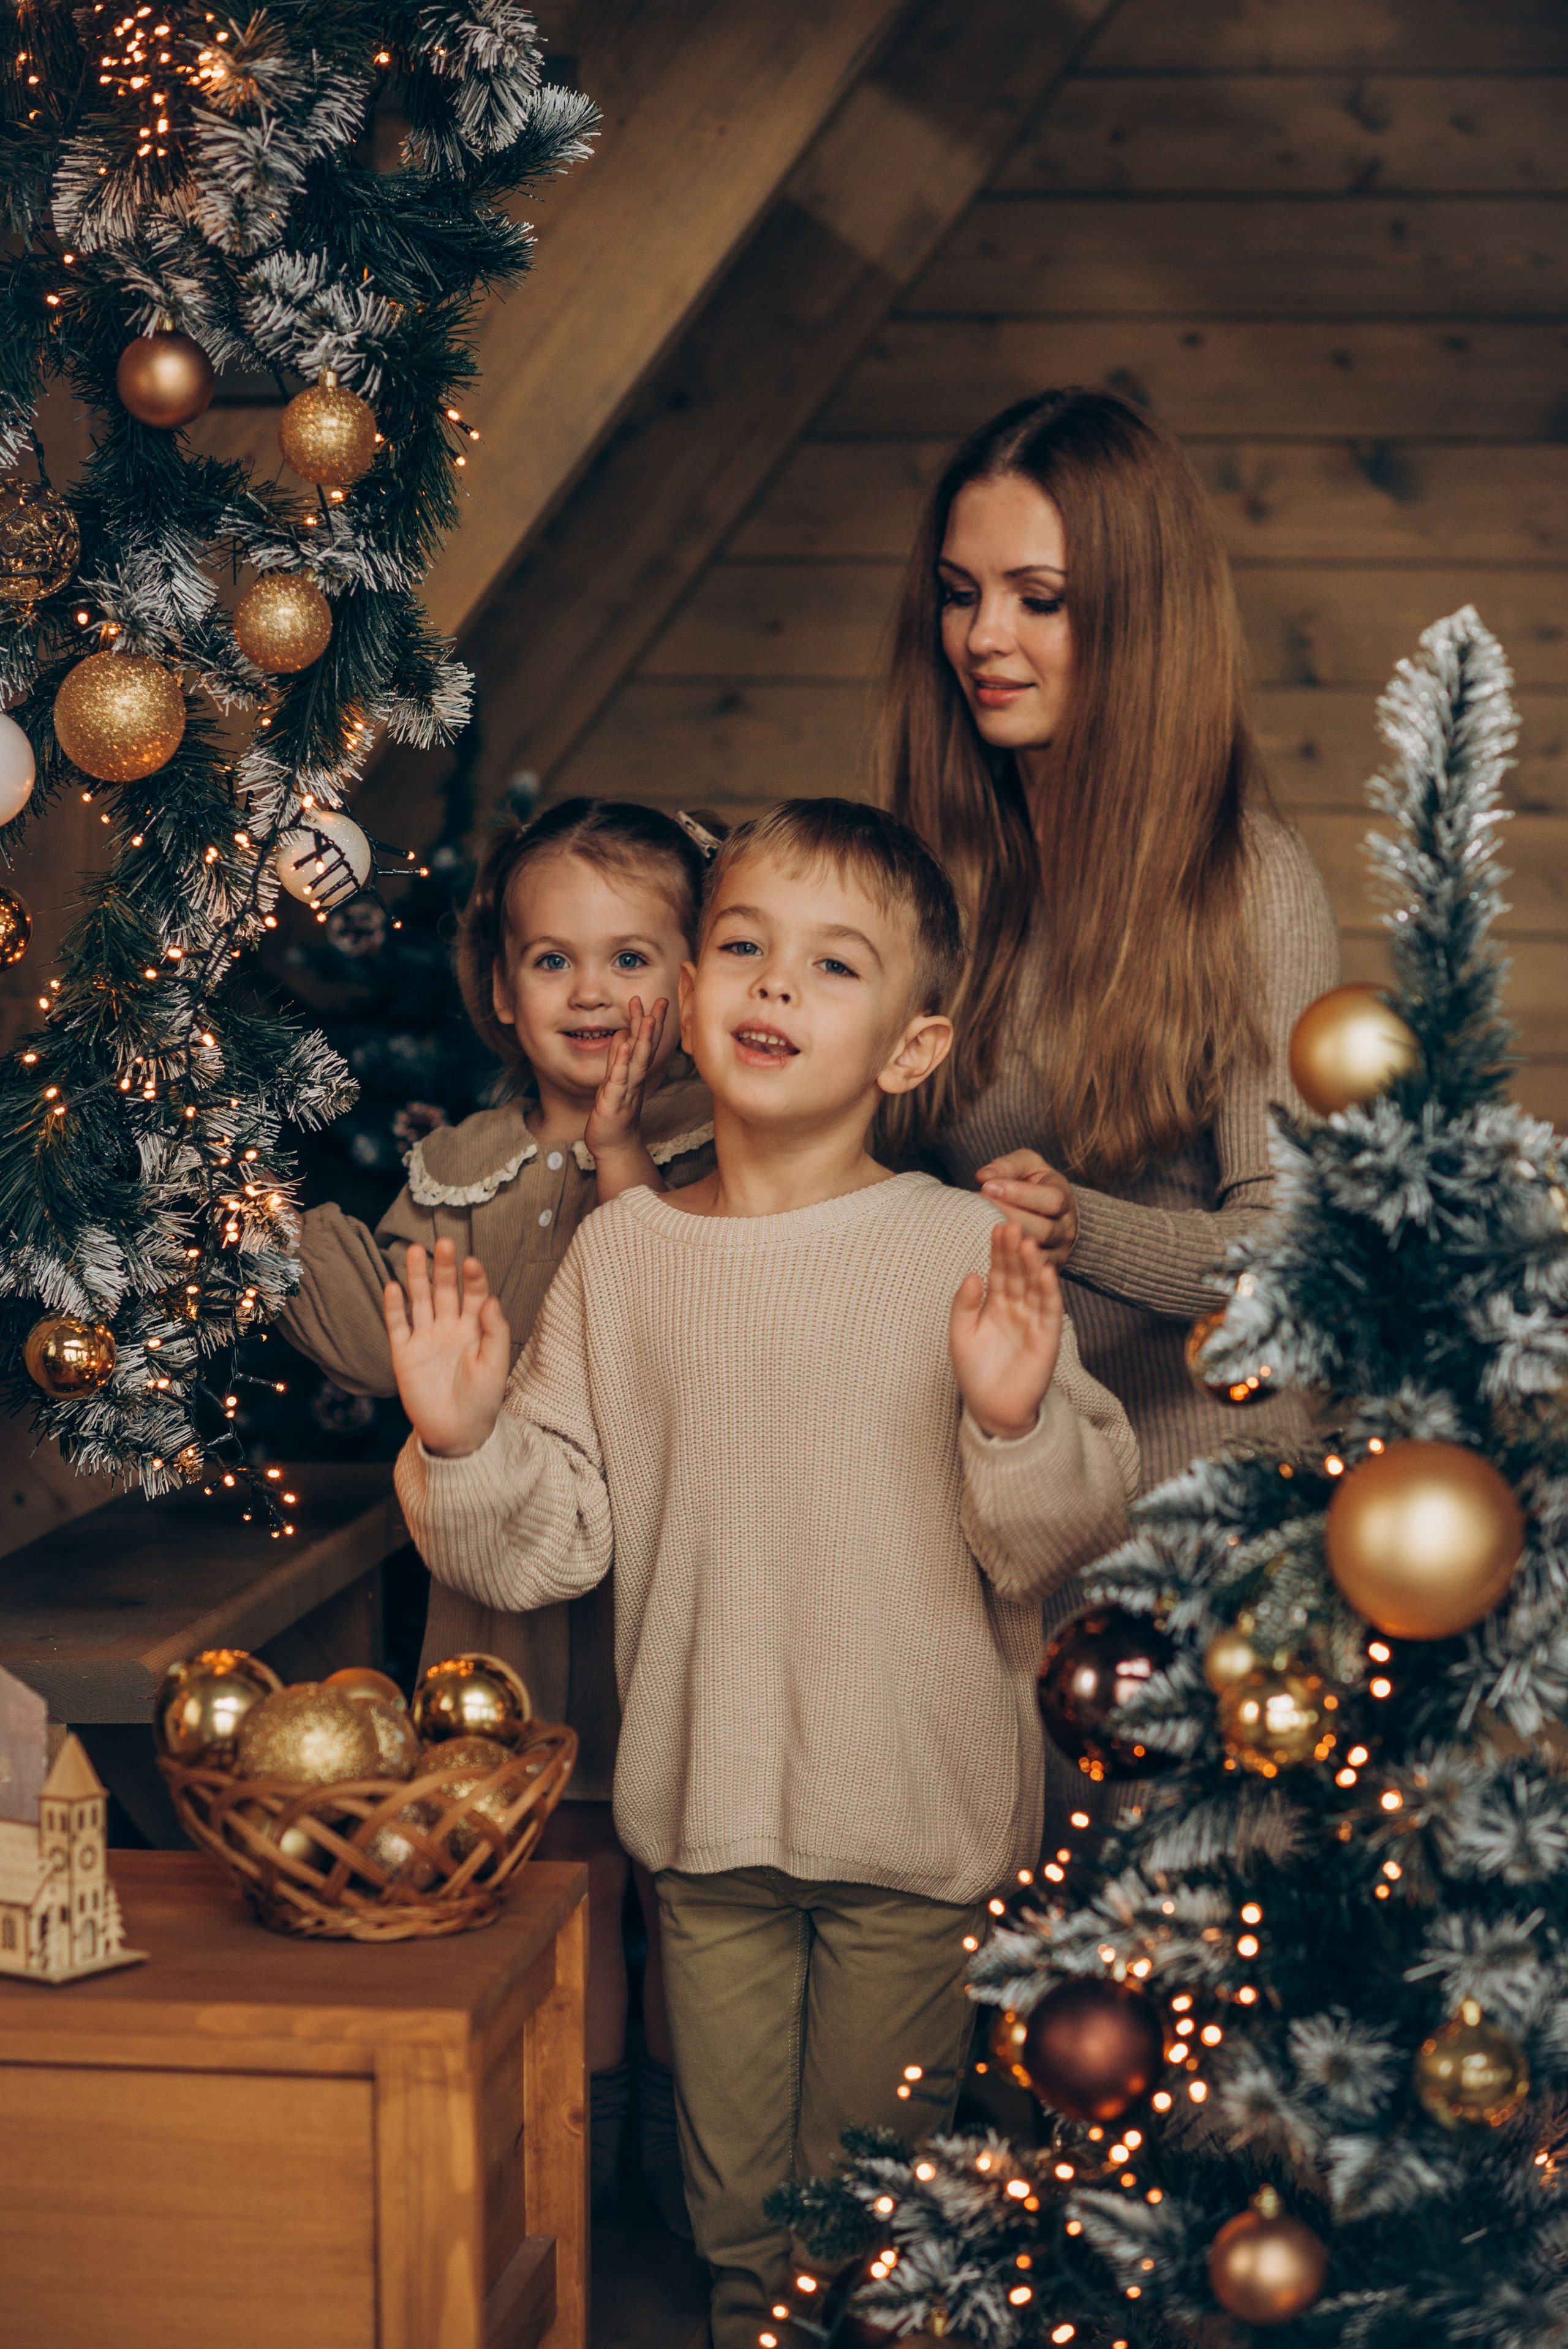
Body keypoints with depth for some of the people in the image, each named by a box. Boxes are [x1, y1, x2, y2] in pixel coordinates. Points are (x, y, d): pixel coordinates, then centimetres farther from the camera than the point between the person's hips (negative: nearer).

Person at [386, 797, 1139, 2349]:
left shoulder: (966, 1255, -10)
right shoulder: (623, 1252, -1)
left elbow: (1056, 1537, -12)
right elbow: (549, 1543, 0)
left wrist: (1018, 1422, -31)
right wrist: (462, 1444, -18)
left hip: (915, 1819, -2)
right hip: (707, 1810, 3)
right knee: (735, 2206, 18)